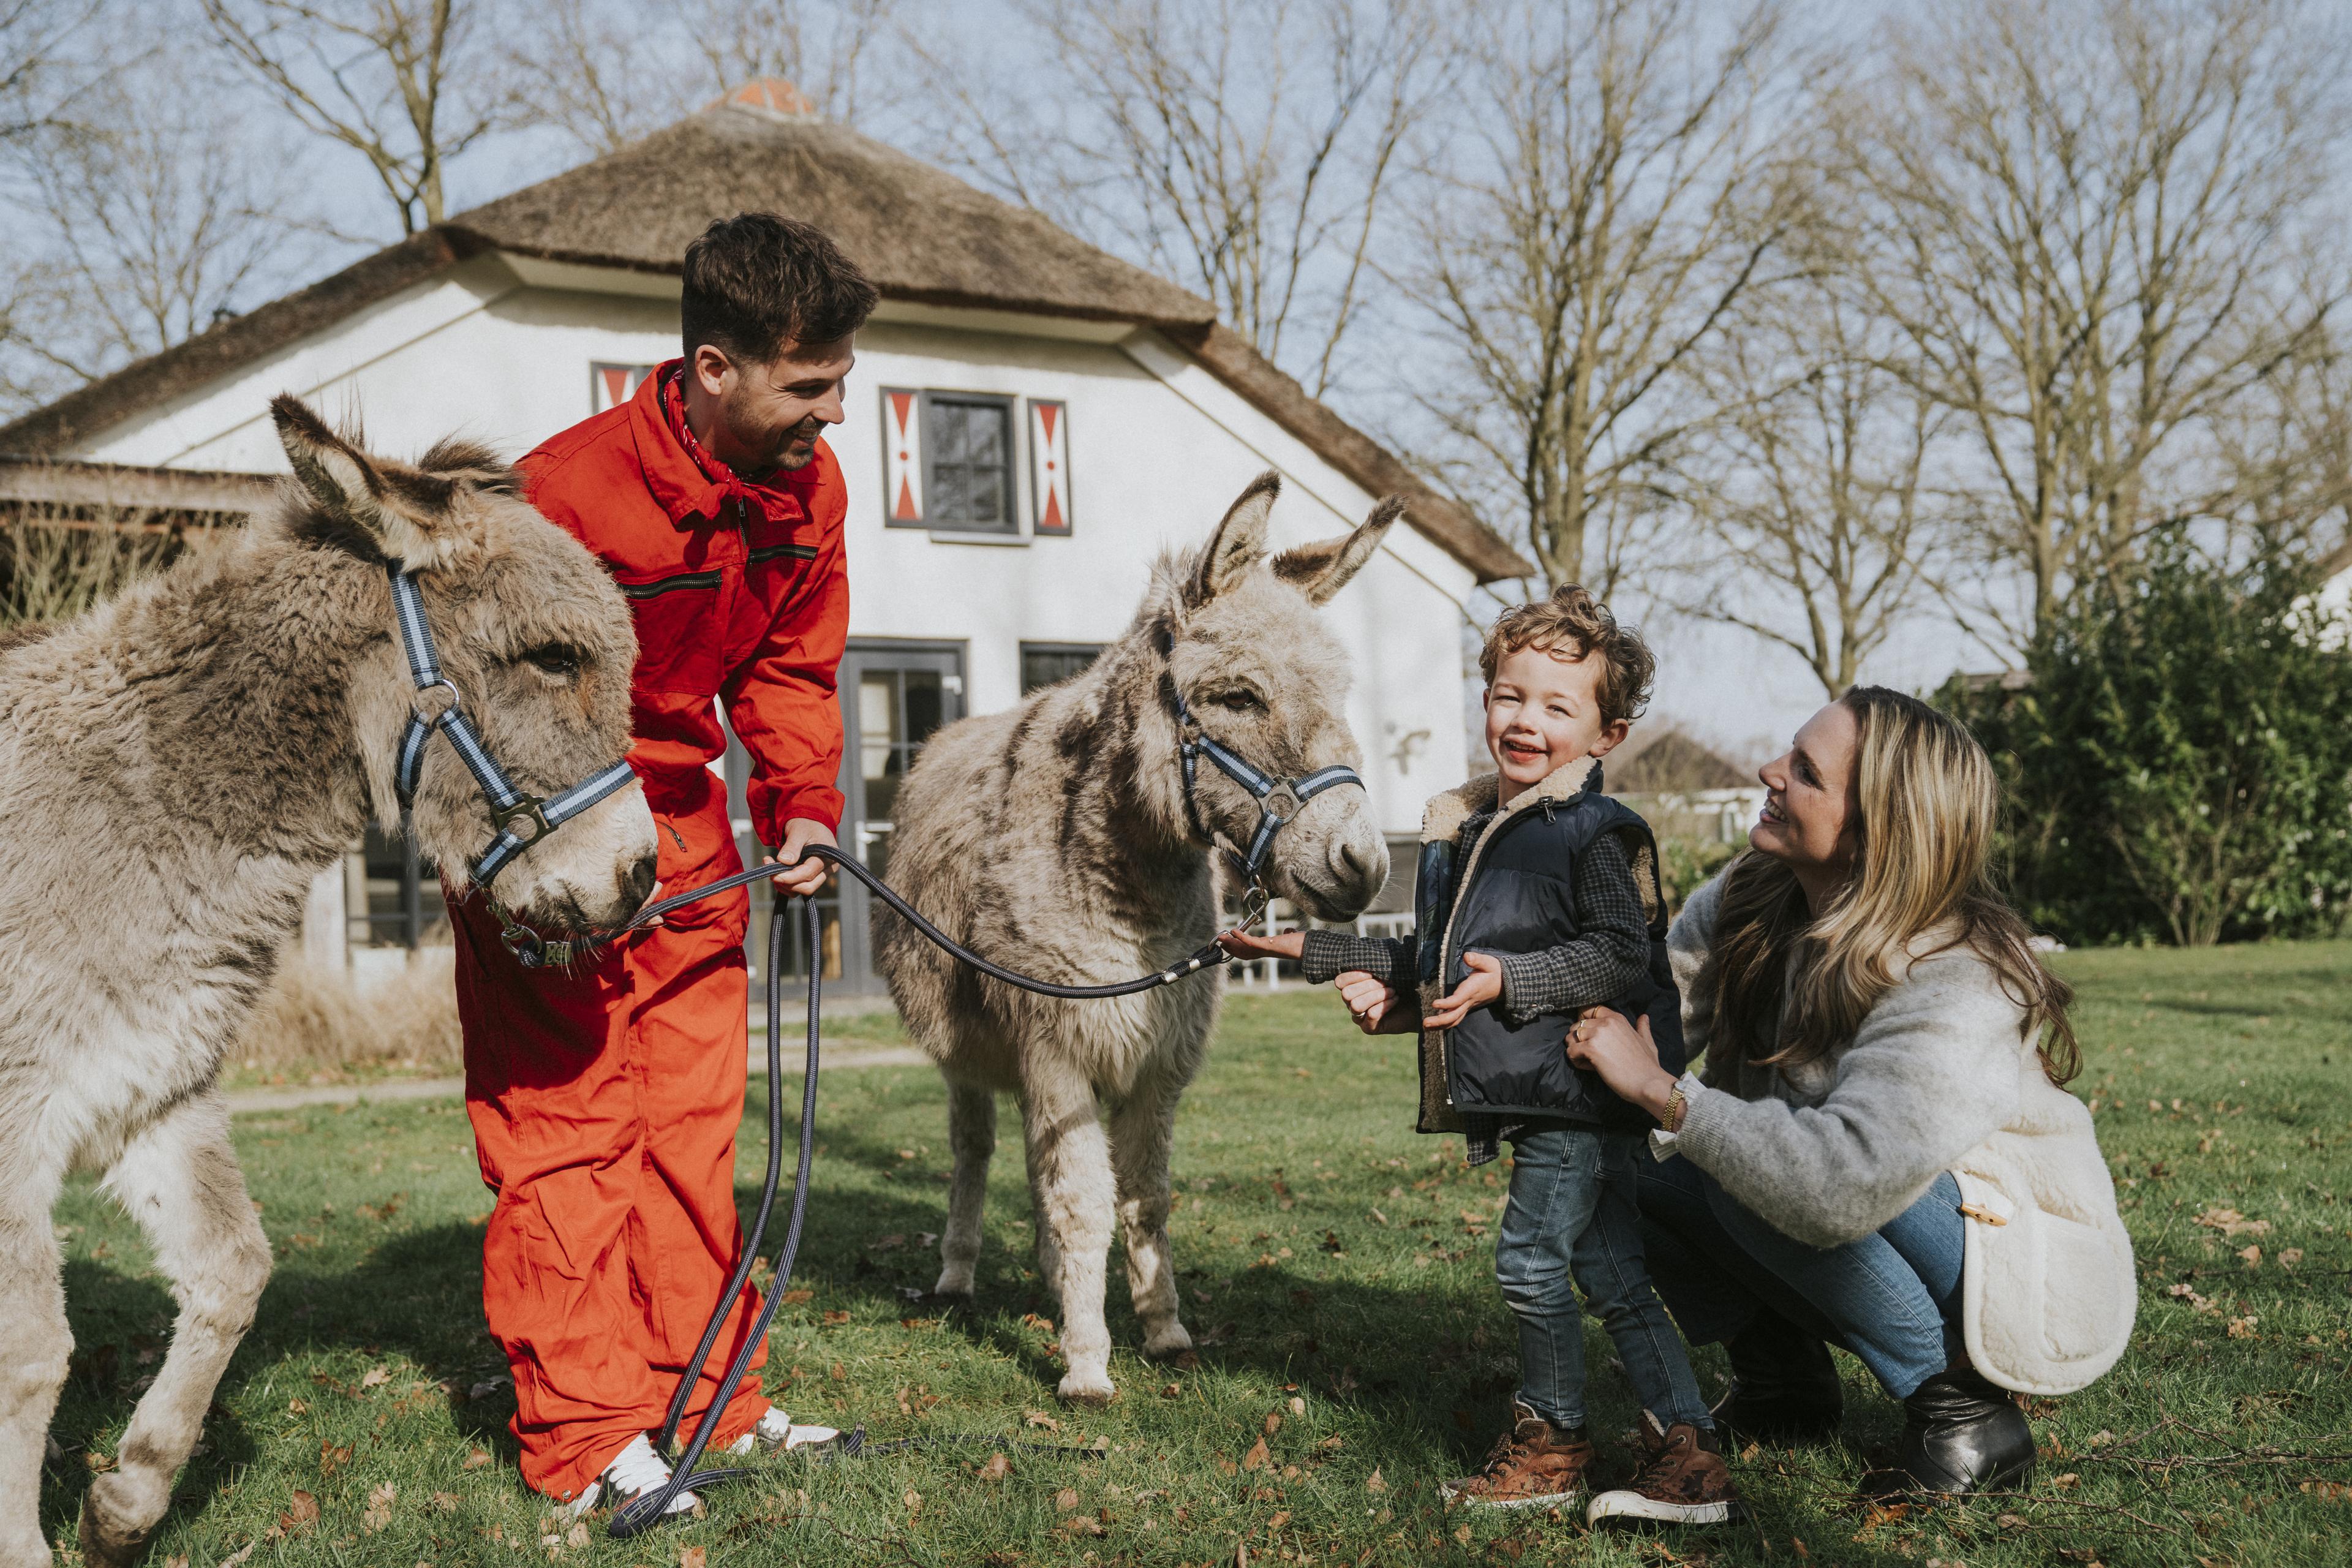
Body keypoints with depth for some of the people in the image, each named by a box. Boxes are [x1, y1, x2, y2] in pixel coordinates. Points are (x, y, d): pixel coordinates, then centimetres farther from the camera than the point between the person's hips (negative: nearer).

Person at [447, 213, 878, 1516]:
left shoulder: (808, 488, -5)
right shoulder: (568, 491, -27)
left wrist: (802, 801, -8)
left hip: (682, 812, 7)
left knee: (696, 1110, 9)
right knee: (565, 1118, -6)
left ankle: (704, 1395, 19)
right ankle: (580, 1440, 1)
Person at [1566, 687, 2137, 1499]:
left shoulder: (1961, 991, -32)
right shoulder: (1751, 902, -8)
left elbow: (1844, 1185, -44)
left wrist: (1660, 1091, -38)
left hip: (2030, 1286, -7)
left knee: (1754, 1191, -31)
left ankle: (1965, 1412, -14)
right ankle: (1783, 1379, 11)